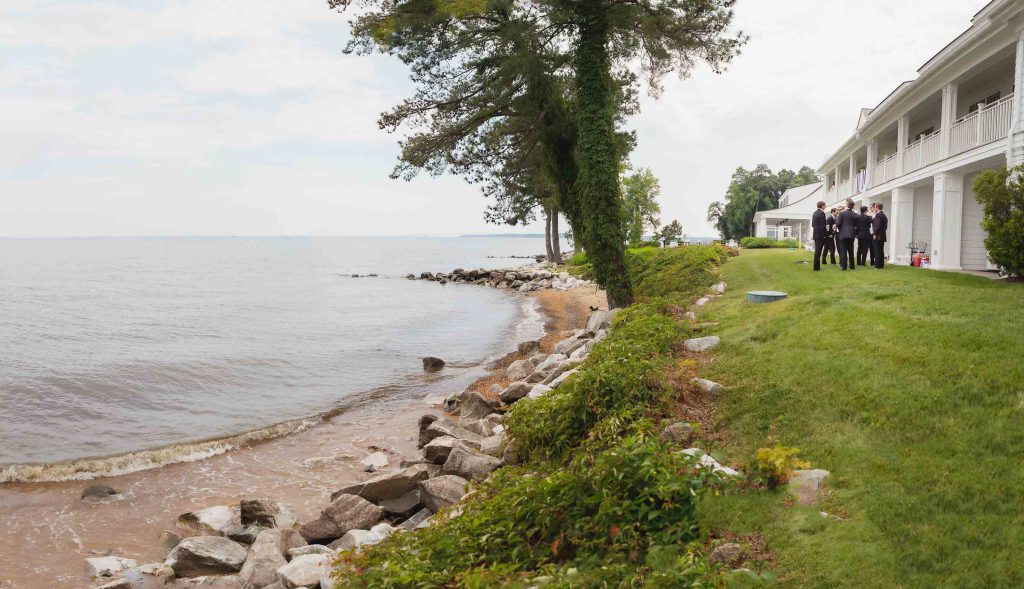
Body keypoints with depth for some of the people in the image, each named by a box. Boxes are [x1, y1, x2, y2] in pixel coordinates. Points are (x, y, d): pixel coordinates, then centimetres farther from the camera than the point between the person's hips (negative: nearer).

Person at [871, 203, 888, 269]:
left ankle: (878, 265, -6)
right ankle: (881, 265, 16)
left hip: (877, 236, -9)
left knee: (877, 251, -6)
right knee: (881, 251, 12)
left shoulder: (878, 215, -14)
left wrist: (875, 234, -14)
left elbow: (877, 226, -22)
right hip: (882, 236, 9)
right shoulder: (884, 215, 14)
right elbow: (885, 226, 16)